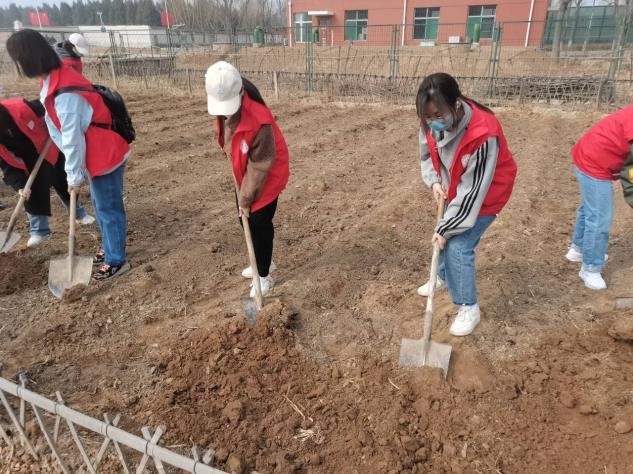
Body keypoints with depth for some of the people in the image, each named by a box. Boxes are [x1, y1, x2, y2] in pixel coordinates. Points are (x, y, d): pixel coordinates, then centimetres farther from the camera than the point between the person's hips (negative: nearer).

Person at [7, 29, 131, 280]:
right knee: (101, 205, 19)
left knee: (108, 208, 0)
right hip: (100, 153, 10)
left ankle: (116, 261, 12)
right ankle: (110, 248, 34)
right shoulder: (57, 78, 6)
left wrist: (74, 176, -14)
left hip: (104, 155, -10)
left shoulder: (64, 92, -25)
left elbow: (73, 138, -22)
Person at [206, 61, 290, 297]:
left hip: (268, 175, -8)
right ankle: (263, 261, 36)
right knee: (245, 219, 16)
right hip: (244, 173, 8)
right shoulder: (224, 105, -13)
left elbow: (259, 166, -27)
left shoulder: (259, 122, -35)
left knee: (259, 223, -3)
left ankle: (264, 276, 14)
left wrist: (246, 198, -19)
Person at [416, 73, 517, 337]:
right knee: (446, 237, 19)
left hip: (486, 193, -7)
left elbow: (473, 190, -32)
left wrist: (445, 228, -26)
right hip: (456, 187, 7)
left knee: (459, 246, -12)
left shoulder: (484, 135, -38)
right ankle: (443, 277, 47)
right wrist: (434, 182, -14)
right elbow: (427, 154, 3)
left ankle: (469, 308, 6)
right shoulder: (433, 122, -19)